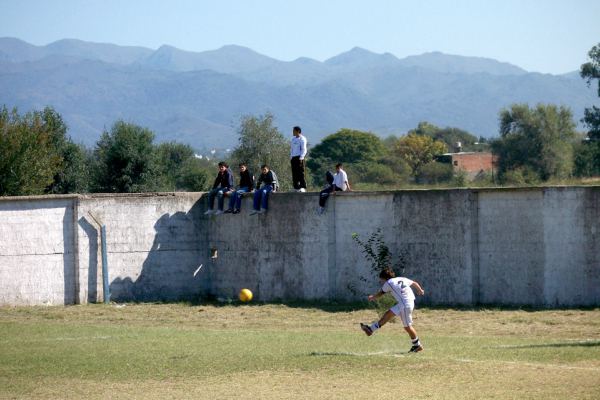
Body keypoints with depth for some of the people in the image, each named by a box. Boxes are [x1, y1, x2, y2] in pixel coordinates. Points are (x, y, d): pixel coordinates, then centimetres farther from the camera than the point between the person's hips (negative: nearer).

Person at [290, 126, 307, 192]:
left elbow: (304, 149, -9)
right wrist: (291, 157, 14)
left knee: (300, 173, -11)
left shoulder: (302, 139, -4)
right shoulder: (293, 139, 20)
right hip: (293, 158, 8)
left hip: (299, 157, -8)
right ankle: (296, 187, 5)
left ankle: (303, 187, -12)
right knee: (294, 173, 4)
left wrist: (301, 158, -17)